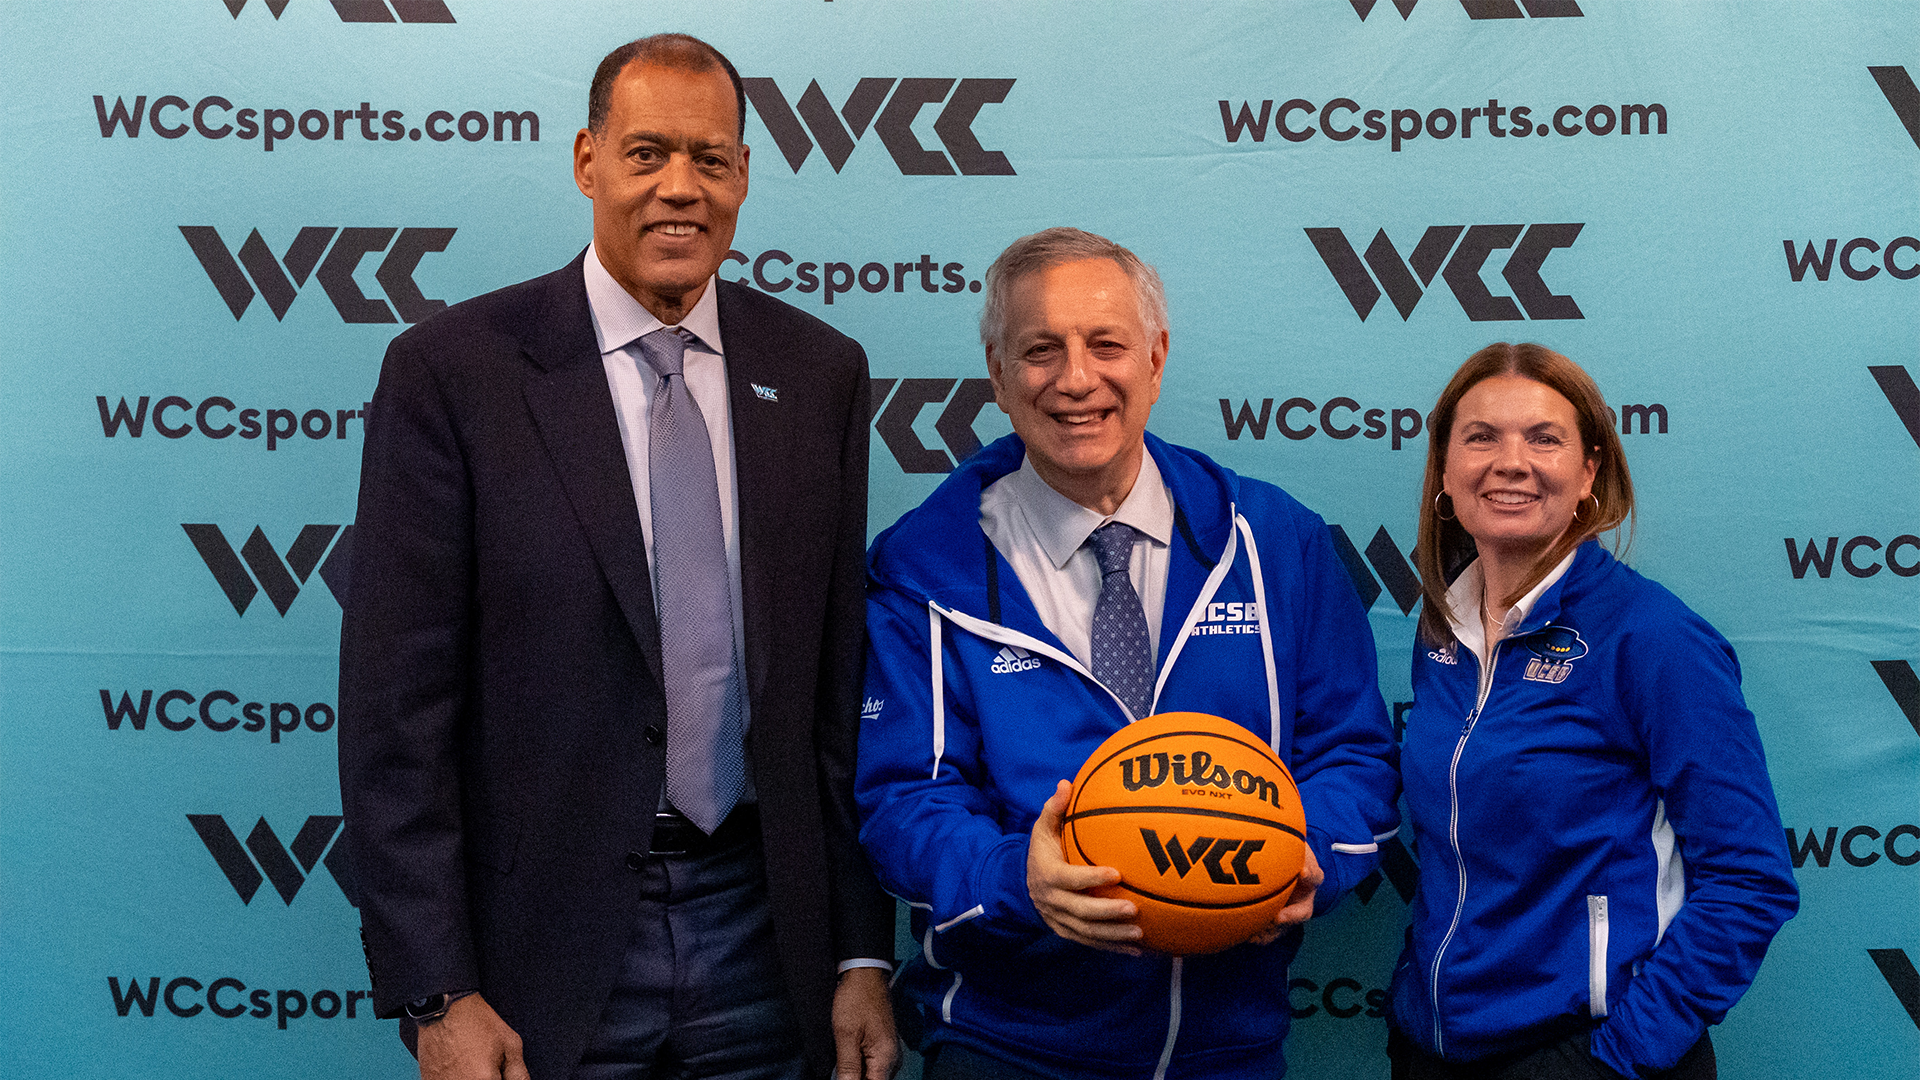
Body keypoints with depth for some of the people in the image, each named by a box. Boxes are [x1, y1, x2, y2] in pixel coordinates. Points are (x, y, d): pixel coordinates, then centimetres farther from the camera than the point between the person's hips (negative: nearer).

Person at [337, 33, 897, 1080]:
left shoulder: (820, 372, 4)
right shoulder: (452, 367, -6)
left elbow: (846, 682, 5)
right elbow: (396, 706, -8)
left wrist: (863, 954, 3)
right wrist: (436, 995, -11)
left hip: (761, 940, 3)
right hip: (546, 949, -3)